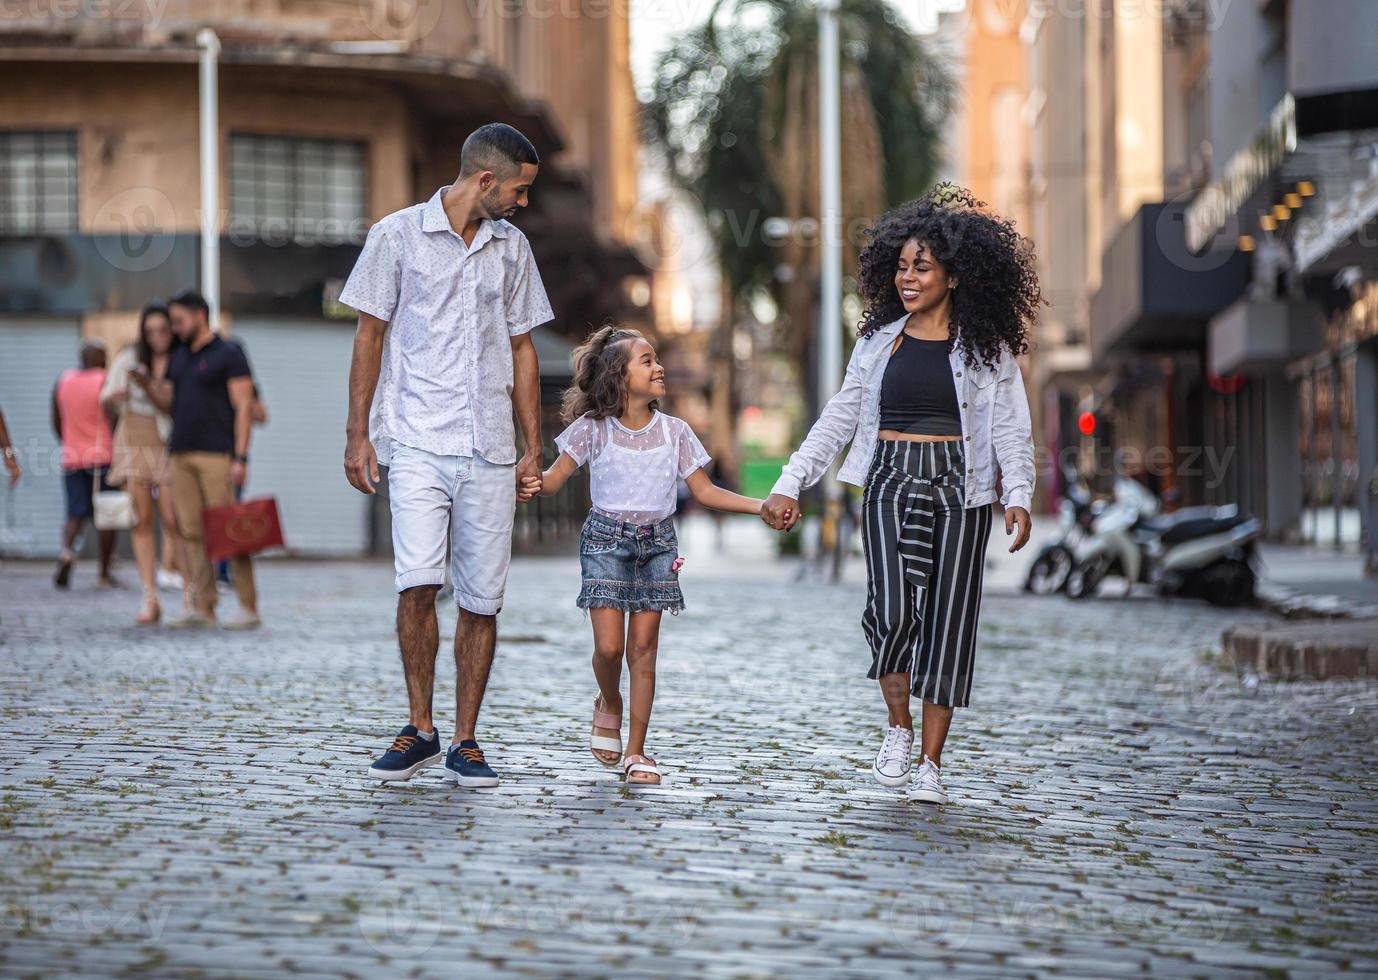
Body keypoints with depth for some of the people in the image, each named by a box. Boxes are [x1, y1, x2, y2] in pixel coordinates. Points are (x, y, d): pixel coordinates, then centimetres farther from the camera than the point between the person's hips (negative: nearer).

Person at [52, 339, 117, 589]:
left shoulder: (62, 381, 8)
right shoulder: (105, 381, -8)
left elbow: (57, 424, 14)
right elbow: (114, 421, -13)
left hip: (72, 458, 4)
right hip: (103, 456, -4)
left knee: (76, 514, 7)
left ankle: (67, 550, -24)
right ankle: (104, 574, 8)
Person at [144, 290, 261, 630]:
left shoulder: (228, 355, -1)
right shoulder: (177, 358, 19)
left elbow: (244, 407, -6)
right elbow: (168, 403, 21)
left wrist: (241, 457, -14)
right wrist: (148, 384, 0)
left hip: (217, 454, -7)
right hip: (181, 454, 7)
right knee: (190, 531, 2)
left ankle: (249, 608, -8)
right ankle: (202, 607, 4)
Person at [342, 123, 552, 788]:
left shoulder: (512, 247, 14)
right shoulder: (398, 234, 2)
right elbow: (370, 335, 4)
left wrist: (533, 447, 14)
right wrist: (357, 434, -1)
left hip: (489, 452, 4)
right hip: (417, 443, -4)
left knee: (482, 600, 1)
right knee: (418, 582, -17)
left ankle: (465, 741, 11)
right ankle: (419, 730, 0)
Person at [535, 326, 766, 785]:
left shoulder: (674, 431, 4)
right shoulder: (593, 428, -5)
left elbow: (704, 491, 8)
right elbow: (555, 477, -9)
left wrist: (761, 505, -1)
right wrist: (535, 484, -33)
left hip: (656, 543, 2)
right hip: (605, 540, -2)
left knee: (643, 647, 0)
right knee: (609, 646, -10)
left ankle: (636, 751, 6)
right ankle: (609, 704, 24)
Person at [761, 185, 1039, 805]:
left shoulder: (987, 348, 4)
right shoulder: (878, 341, 10)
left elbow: (1010, 428, 0)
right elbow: (838, 420, 13)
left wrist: (1018, 496, -14)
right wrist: (789, 485, 7)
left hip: (960, 490, -1)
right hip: (890, 484, 1)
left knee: (948, 621, -1)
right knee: (893, 608, -19)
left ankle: (931, 766, 7)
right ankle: (898, 728, 4)